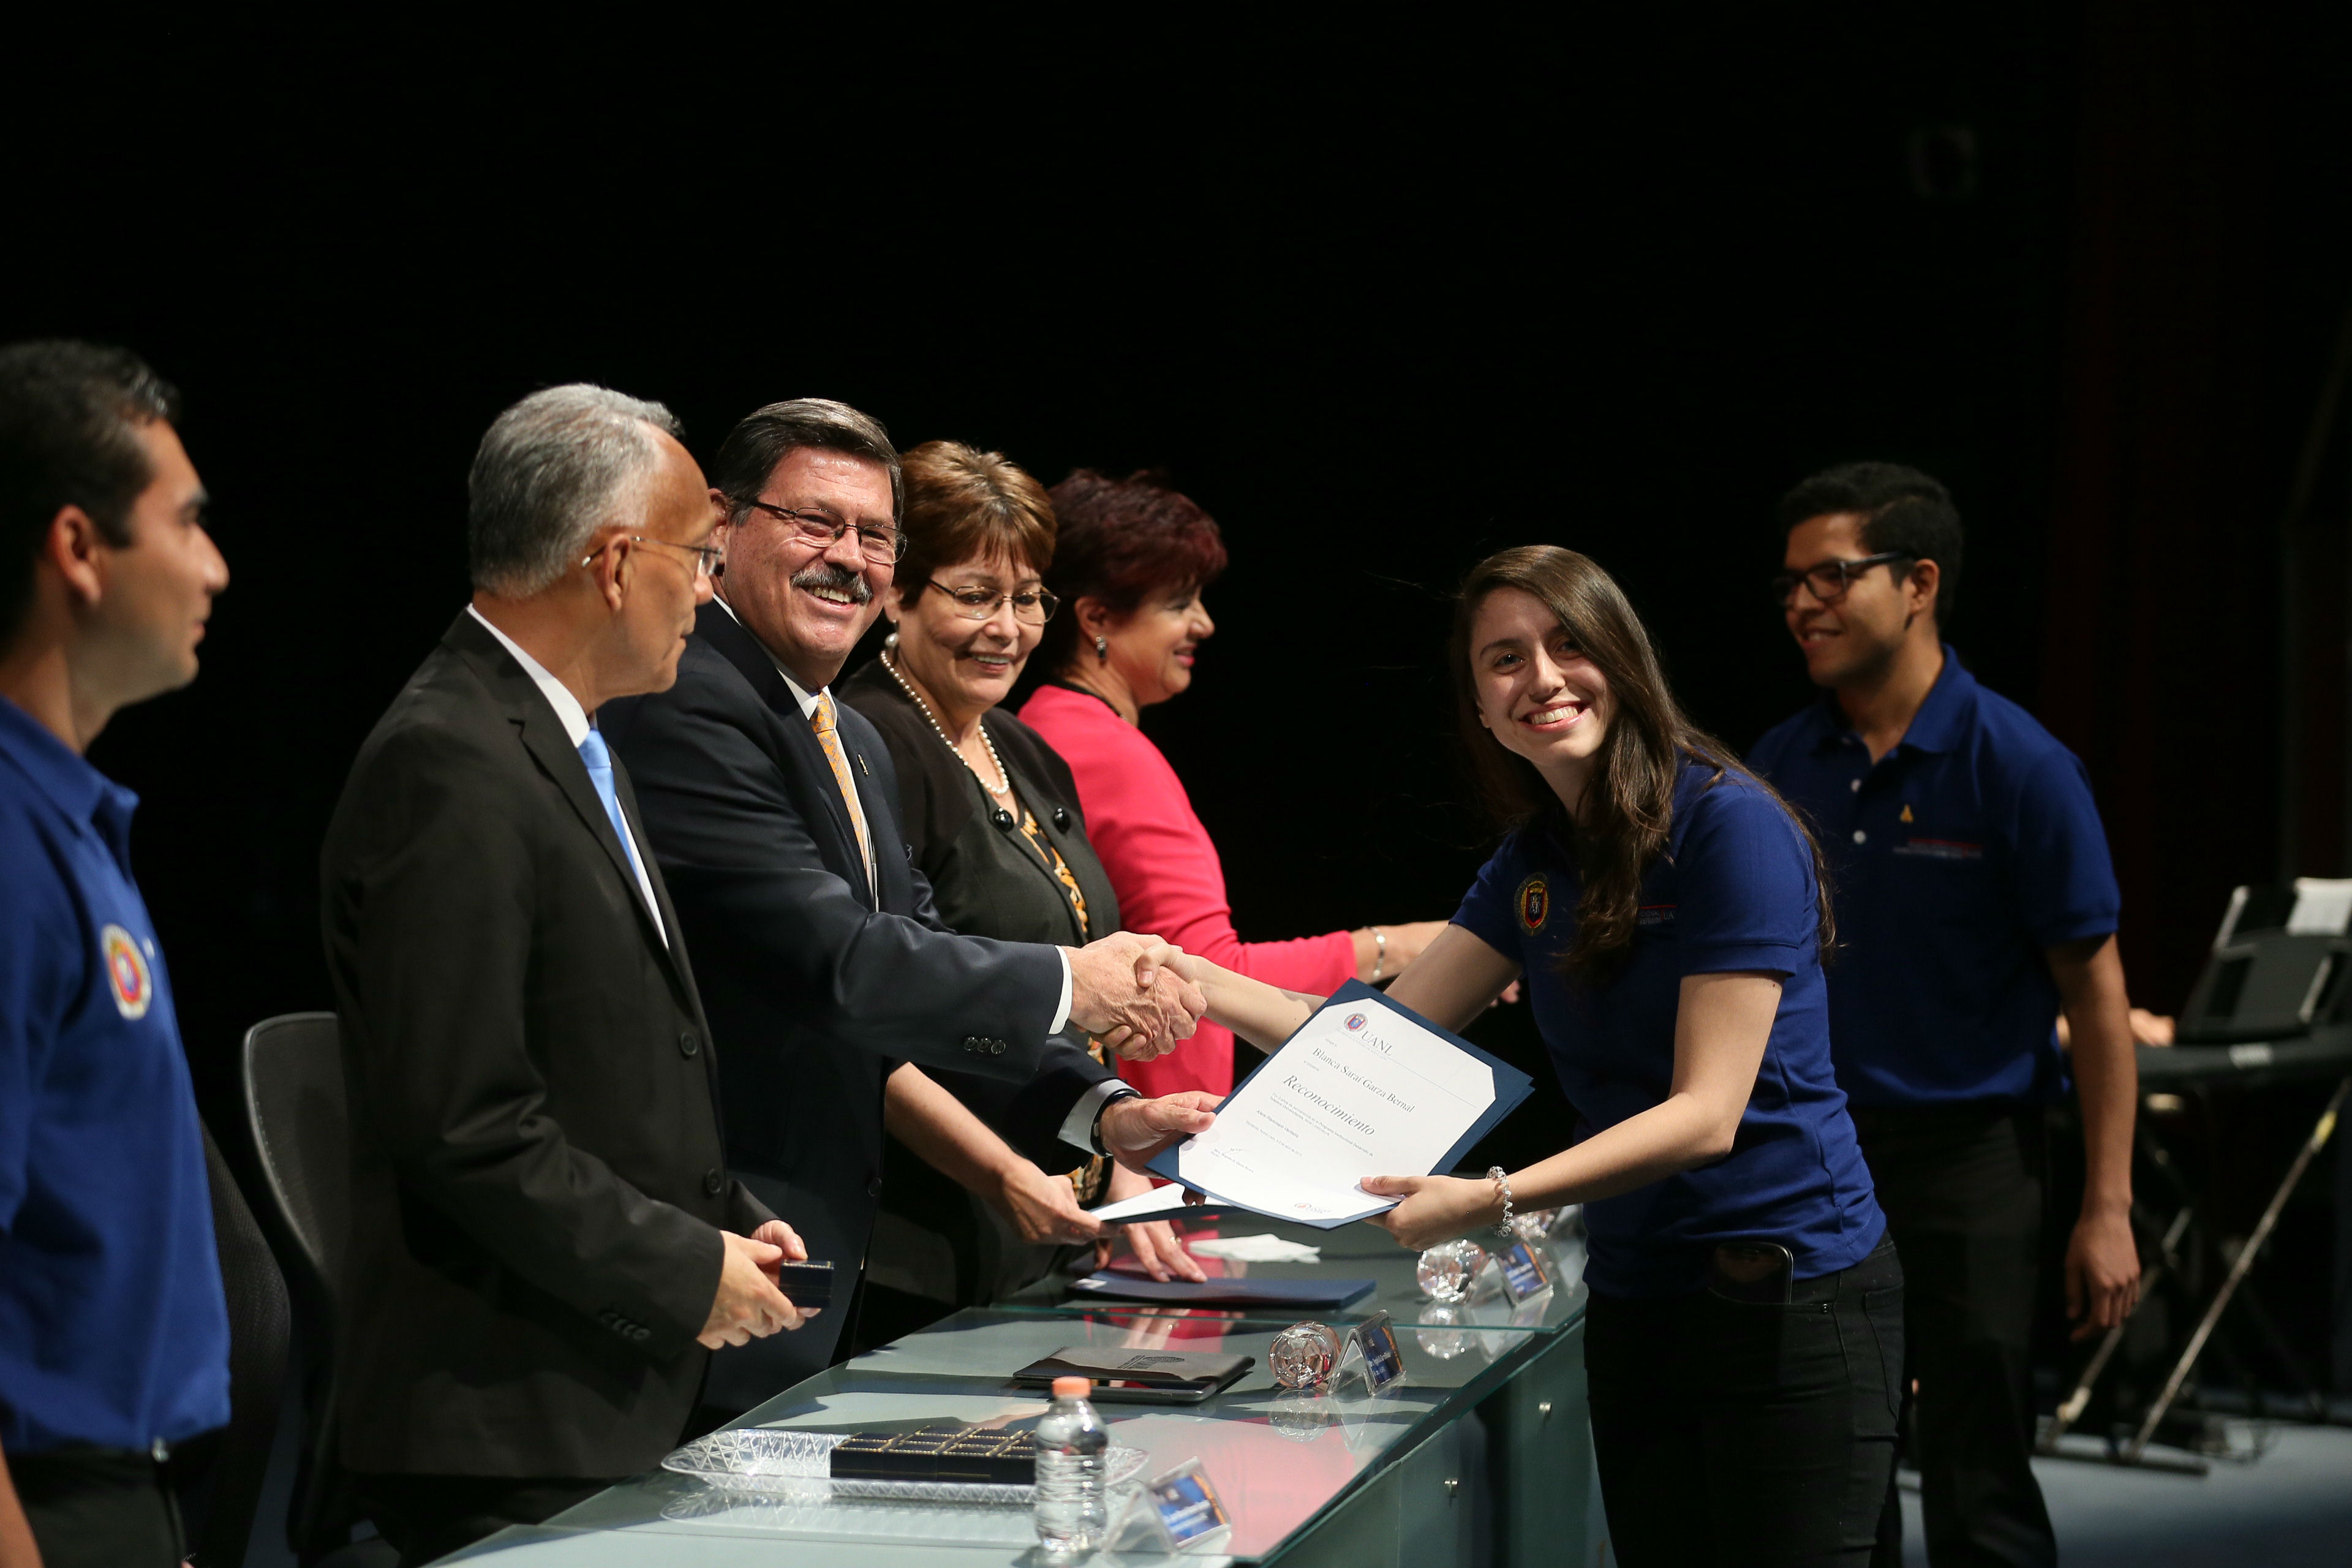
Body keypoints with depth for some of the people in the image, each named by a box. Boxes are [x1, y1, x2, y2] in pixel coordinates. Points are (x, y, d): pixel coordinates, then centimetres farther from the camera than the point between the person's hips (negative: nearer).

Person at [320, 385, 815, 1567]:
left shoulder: (570, 746, 16)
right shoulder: (449, 769, -17)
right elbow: (463, 1123, -23)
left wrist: (730, 1220, 9)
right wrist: (688, 1270, -15)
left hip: (619, 1402, 9)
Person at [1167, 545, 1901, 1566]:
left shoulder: (1730, 829, -15)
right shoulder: (1538, 862, 9)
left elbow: (1706, 1114, -19)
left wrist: (1492, 1200, -28)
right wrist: (1197, 982, -9)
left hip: (1792, 1300, -7)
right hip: (1635, 1303, 7)